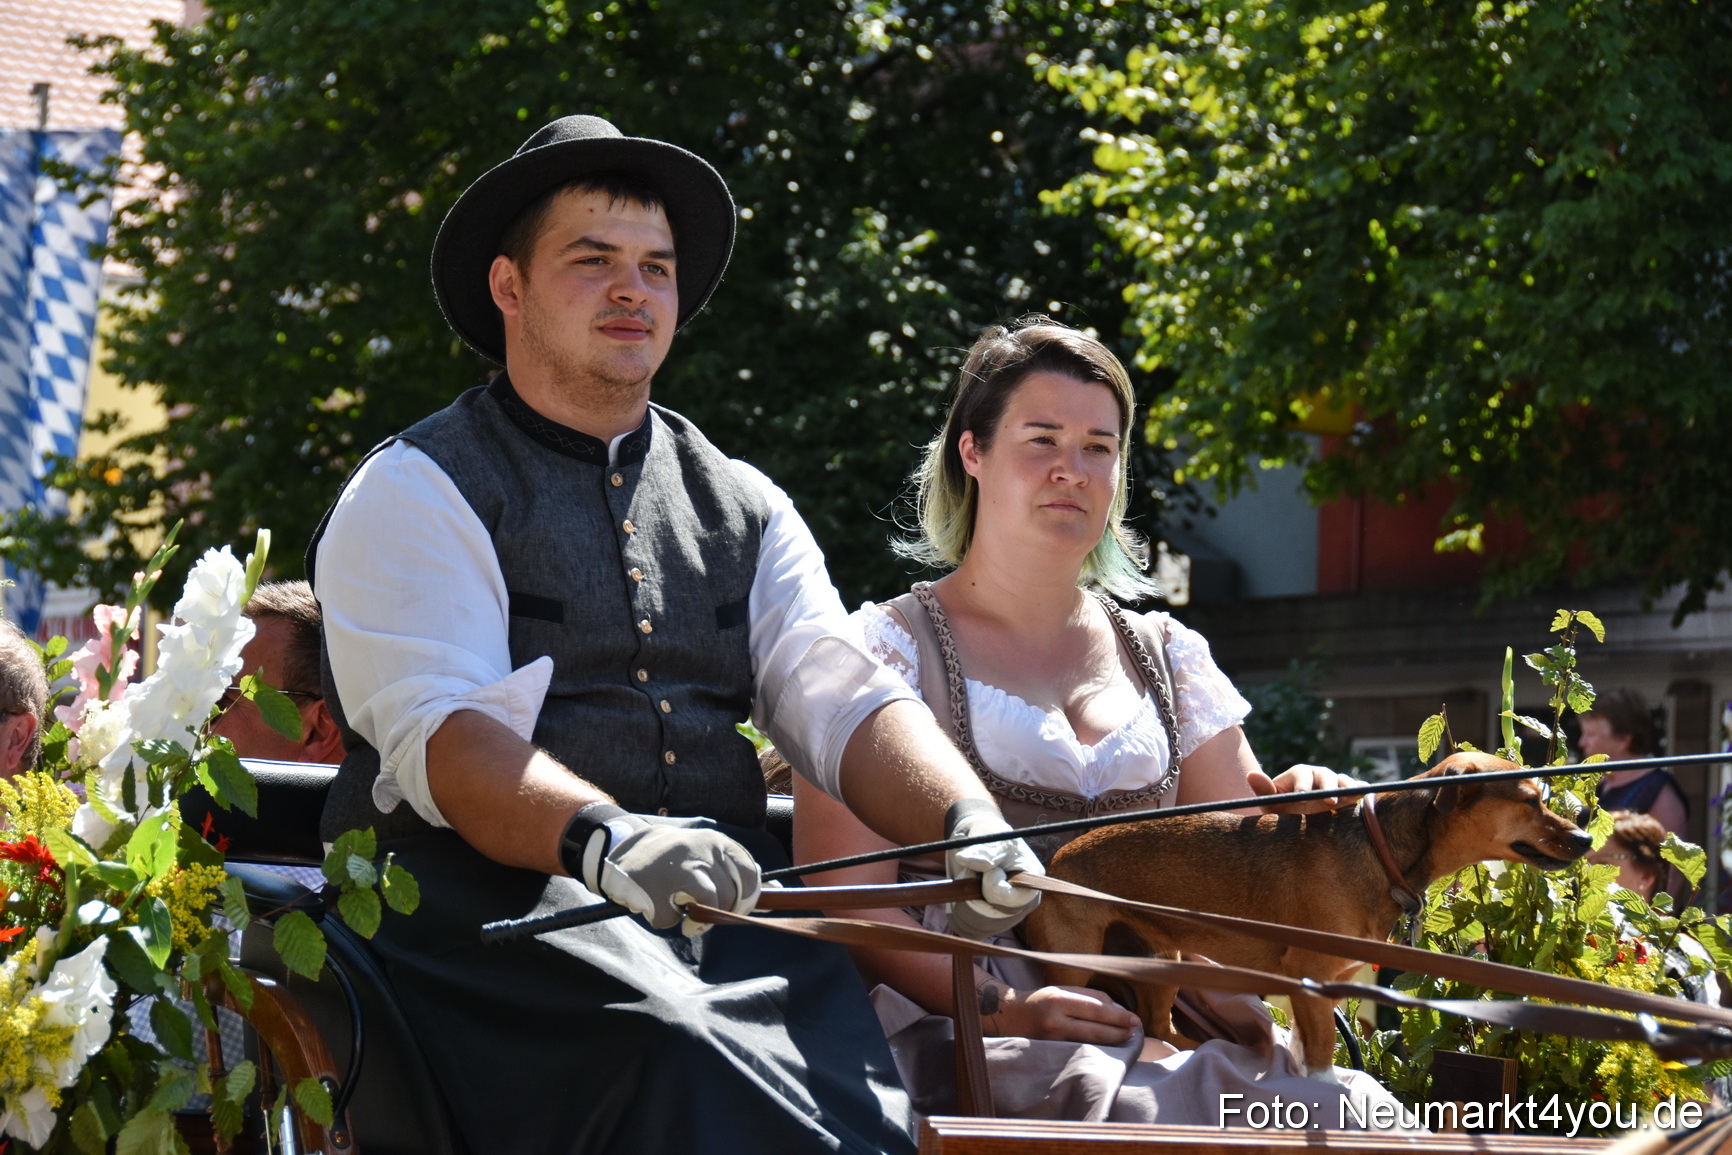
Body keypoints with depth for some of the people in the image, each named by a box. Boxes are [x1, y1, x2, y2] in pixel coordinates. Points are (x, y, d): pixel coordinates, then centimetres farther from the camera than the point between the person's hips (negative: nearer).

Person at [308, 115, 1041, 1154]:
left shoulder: (745, 507, 22)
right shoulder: (416, 493, 5)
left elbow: (841, 699, 10)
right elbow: (440, 734, -11)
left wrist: (970, 827, -13)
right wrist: (606, 837, -31)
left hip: (728, 909, 4)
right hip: (497, 901, -4)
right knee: (689, 1062, -35)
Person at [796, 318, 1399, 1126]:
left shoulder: (1164, 657, 21)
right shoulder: (889, 649, 5)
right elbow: (844, 900, -3)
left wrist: (1293, 811, -3)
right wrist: (1002, 1009, -17)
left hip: (1147, 1039, 5)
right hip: (956, 1038, -5)